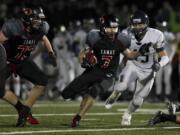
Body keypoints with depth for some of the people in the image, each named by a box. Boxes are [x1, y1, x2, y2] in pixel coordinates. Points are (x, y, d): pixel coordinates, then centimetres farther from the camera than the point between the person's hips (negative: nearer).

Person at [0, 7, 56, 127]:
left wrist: (51, 53, -2)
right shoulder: (14, 27, -34)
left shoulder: (40, 28, -14)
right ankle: (21, 108, 1)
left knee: (42, 81, -11)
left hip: (22, 61, 5)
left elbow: (44, 39, 11)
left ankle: (24, 112, -1)